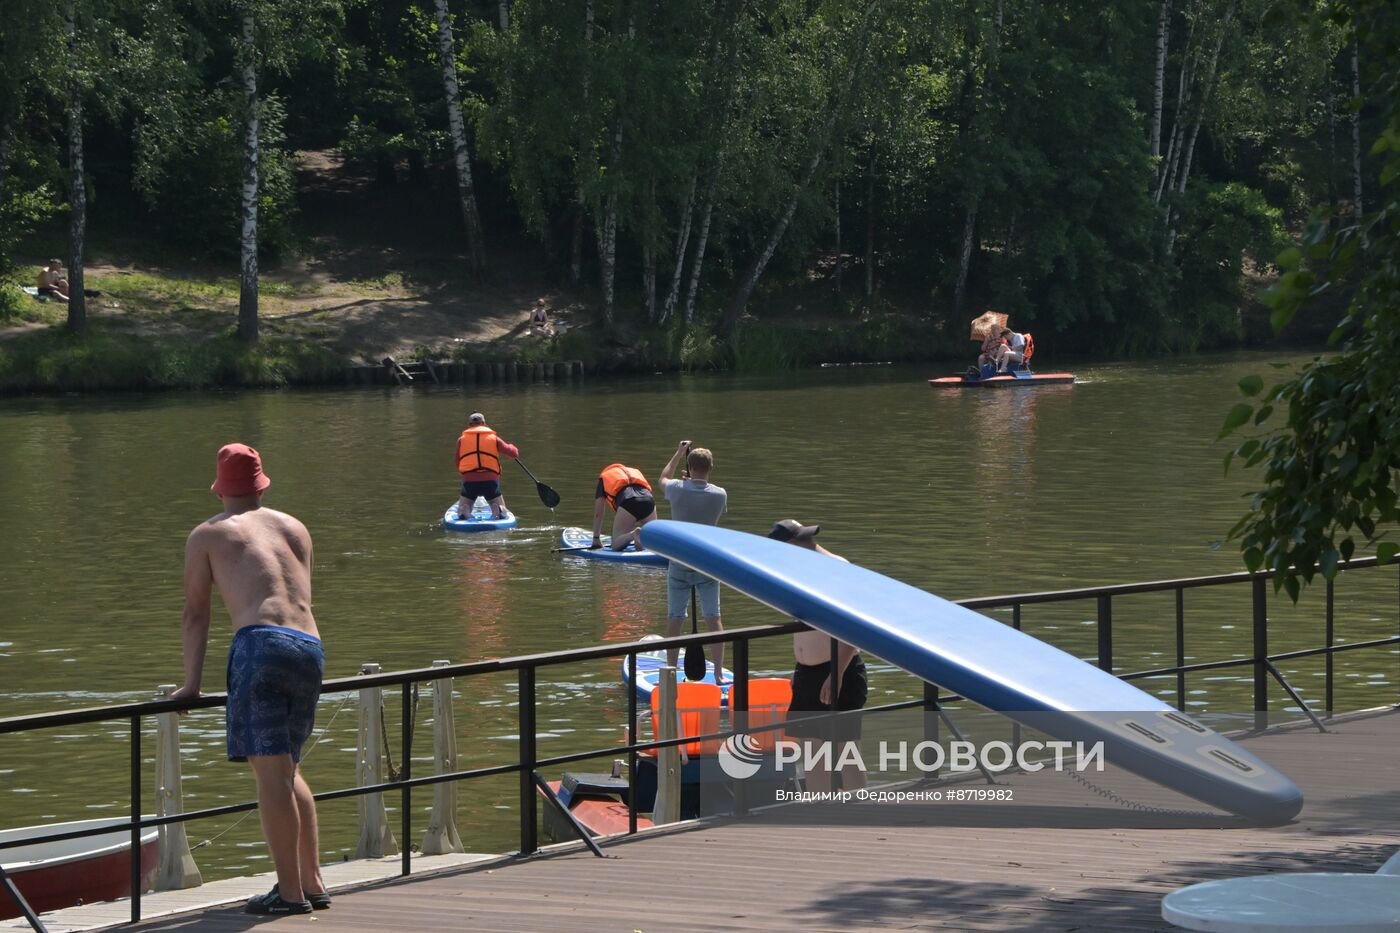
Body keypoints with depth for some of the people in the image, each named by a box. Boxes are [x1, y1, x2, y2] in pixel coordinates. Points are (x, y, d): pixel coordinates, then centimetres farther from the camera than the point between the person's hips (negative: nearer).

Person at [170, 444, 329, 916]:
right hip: (311, 648, 6)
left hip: (260, 645, -6)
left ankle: (291, 892, -10)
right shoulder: (295, 528, 27)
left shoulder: (208, 534, 14)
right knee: (286, 769, 19)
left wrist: (191, 682, 16)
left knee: (272, 771, -6)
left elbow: (196, 614, 13)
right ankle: (313, 882, 18)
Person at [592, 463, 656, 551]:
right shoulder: (634, 472, 41)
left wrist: (596, 539, 31)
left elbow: (598, 513, 27)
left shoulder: (603, 478, 31)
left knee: (617, 545, 2)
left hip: (628, 502, -4)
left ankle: (634, 534, -29)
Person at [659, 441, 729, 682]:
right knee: (713, 618, 5)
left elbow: (663, 479, 15)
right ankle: (719, 673, 5)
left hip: (679, 564, -1)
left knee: (675, 619, 6)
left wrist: (678, 453, 26)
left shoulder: (677, 489, -11)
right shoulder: (719, 494, -9)